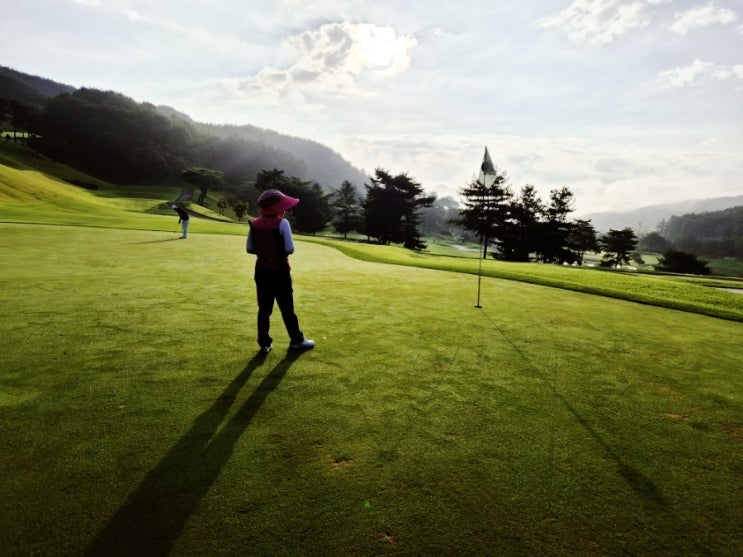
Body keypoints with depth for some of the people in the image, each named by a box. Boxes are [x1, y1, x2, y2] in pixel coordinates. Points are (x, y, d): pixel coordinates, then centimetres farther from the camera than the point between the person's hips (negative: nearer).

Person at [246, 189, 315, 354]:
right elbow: (290, 249, -15)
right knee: (287, 308, 7)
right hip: (280, 271, -4)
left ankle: (264, 343, 15)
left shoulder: (254, 224, 2)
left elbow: (249, 249, 4)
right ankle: (297, 340, 19)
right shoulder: (282, 223, -13)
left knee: (264, 308, 10)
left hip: (262, 271, 4)